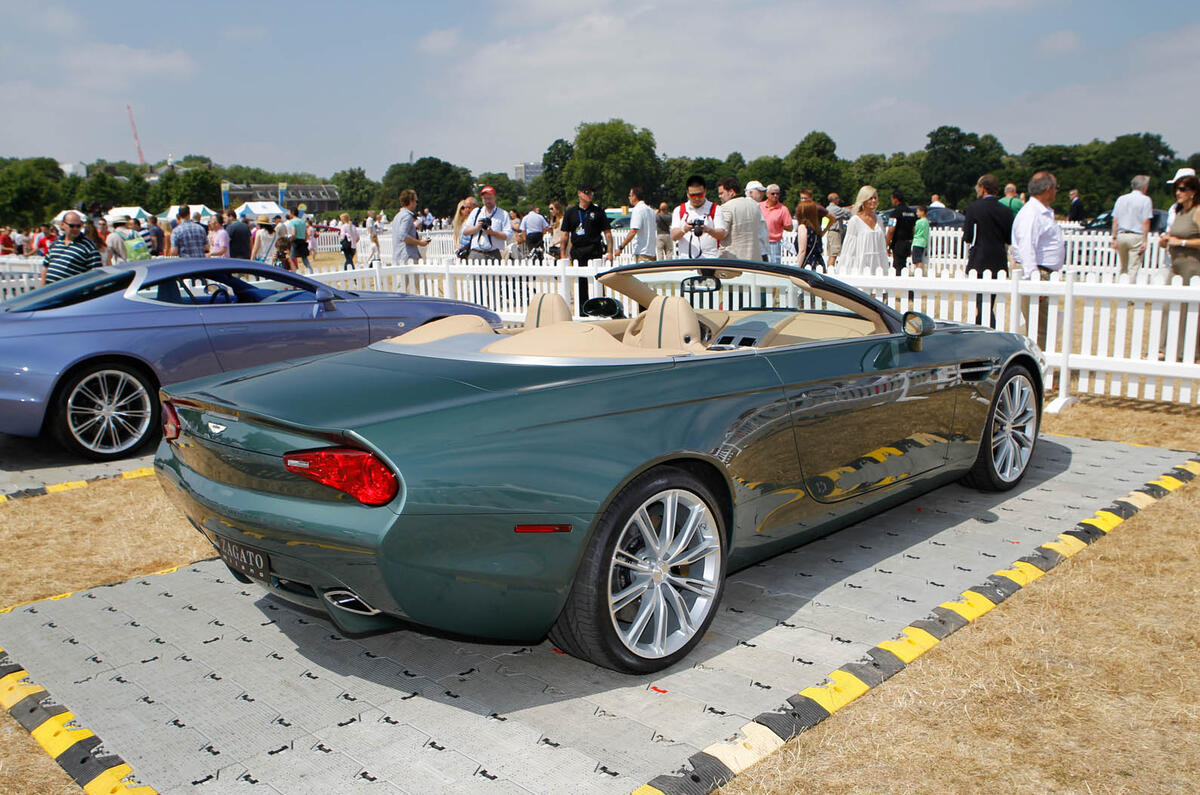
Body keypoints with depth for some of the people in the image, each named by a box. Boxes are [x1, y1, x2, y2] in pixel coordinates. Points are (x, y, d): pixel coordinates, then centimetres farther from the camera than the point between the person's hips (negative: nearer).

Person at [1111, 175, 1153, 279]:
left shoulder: (1121, 199, 10)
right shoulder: (1145, 200, -4)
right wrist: (1144, 241, -7)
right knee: (1133, 269, -4)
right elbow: (1146, 222, -9)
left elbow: (1115, 221, 9)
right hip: (1136, 236, -5)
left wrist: (1114, 238, 11)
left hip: (1121, 235, 5)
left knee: (1123, 268, 15)